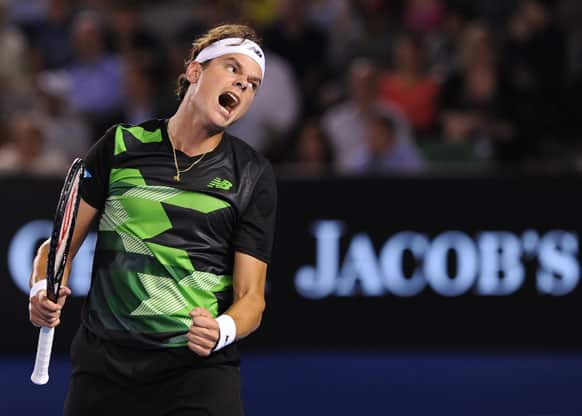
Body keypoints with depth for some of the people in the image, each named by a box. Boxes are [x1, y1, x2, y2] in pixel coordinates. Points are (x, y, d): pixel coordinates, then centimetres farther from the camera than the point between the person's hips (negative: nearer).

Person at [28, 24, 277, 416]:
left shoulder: (253, 175, 4)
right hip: (103, 364, 1)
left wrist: (222, 331, -21)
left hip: (198, 368, -1)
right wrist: (44, 288, -11)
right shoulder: (121, 145, 7)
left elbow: (251, 296, 0)